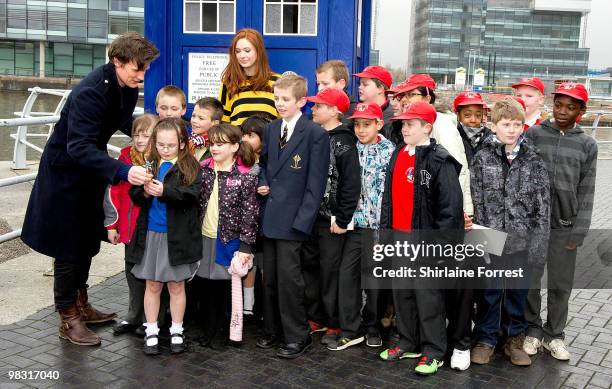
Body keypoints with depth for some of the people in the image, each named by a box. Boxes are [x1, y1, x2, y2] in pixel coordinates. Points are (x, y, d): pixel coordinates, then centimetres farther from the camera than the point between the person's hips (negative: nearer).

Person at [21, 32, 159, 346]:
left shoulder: (128, 87, -6)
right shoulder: (89, 93, -31)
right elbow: (79, 147, -38)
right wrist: (122, 171, -49)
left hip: (91, 167, 8)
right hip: (65, 171, -8)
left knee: (88, 240, 17)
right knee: (69, 246, 0)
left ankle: (80, 305, 33)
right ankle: (68, 319, 14)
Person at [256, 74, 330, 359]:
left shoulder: (315, 134, -8)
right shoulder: (271, 129, 12)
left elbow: (316, 183, -11)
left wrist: (302, 219, -16)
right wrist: (263, 183, 3)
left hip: (292, 218, -6)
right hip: (270, 215, 6)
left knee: (288, 276, -4)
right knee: (269, 276, 12)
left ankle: (297, 336, 10)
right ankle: (272, 329, 26)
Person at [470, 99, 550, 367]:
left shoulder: (533, 161, 1)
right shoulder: (482, 158, -1)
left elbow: (543, 204, 1)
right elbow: (475, 199, -2)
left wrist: (538, 240, -4)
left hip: (521, 240, 1)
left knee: (518, 290, 12)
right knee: (489, 290, 9)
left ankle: (515, 339, 29)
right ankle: (485, 339, 24)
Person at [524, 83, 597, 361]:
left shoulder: (587, 145, 5)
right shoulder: (533, 135, 1)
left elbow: (586, 191, 4)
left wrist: (579, 230, -3)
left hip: (565, 226, 1)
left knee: (561, 285, 8)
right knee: (530, 281, 5)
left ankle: (554, 335, 24)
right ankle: (532, 330, 23)